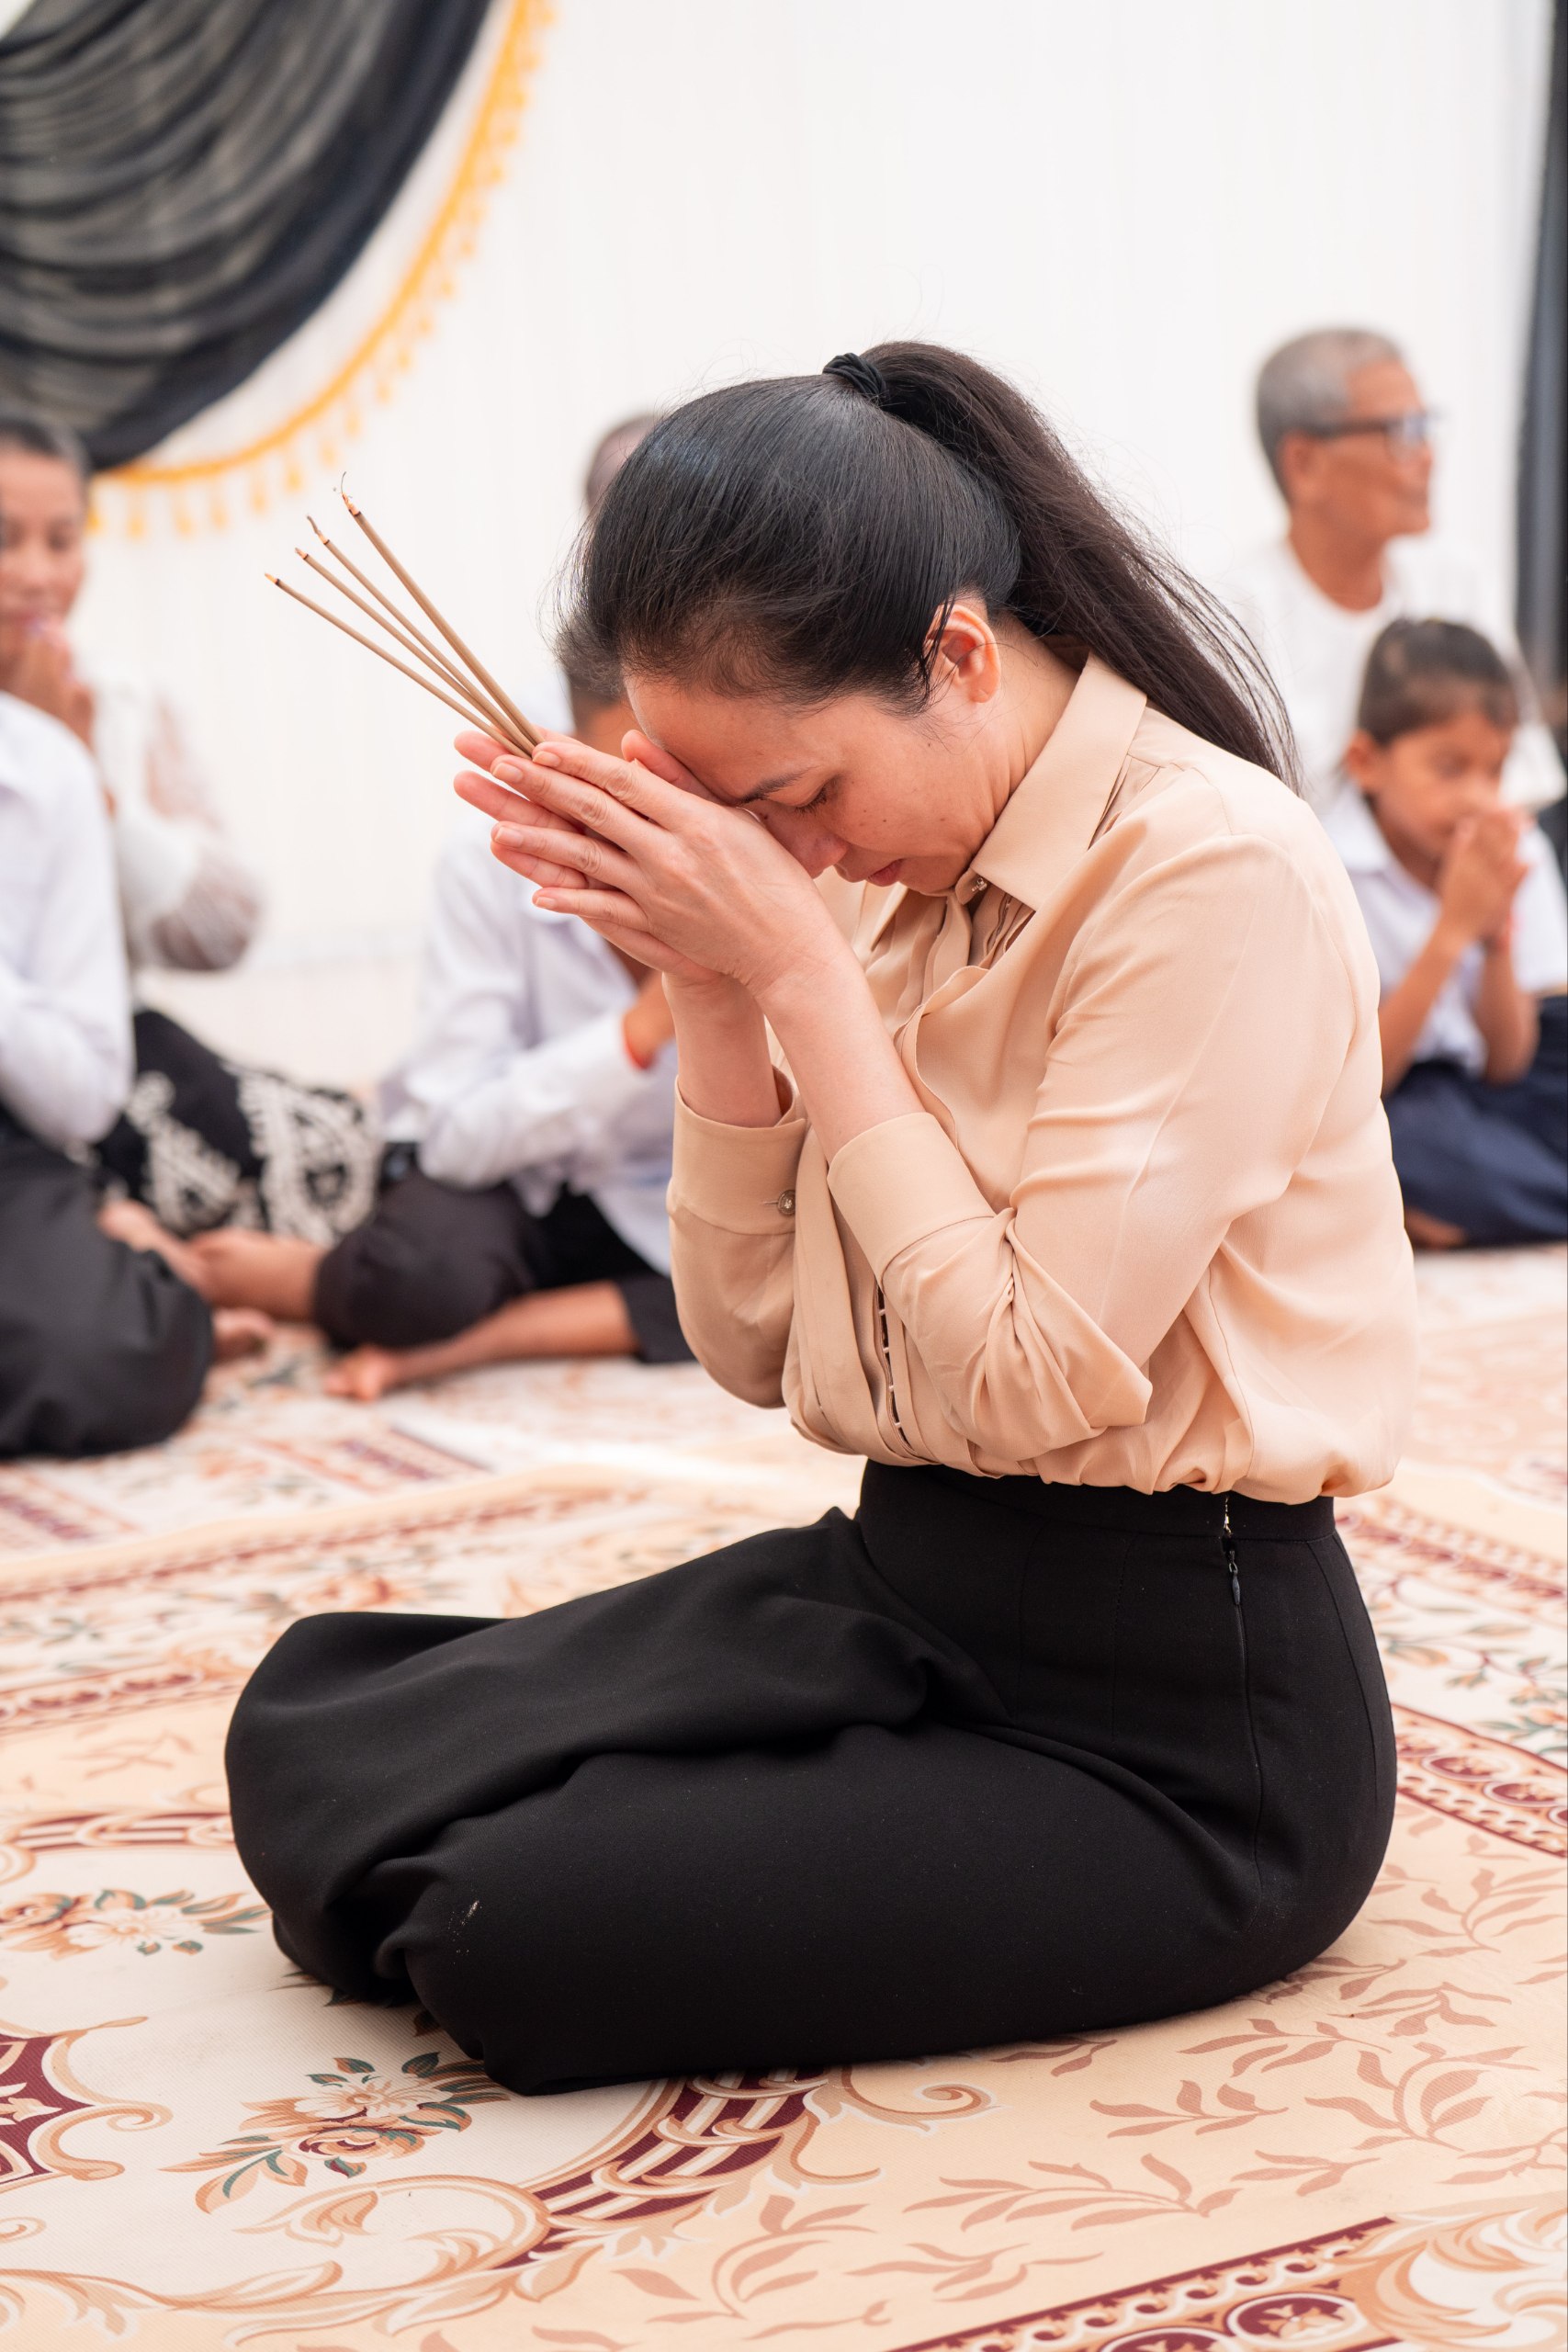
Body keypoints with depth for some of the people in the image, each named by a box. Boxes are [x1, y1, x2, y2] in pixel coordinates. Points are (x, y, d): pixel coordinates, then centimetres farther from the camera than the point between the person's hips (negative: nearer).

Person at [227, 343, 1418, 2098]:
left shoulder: (1212, 869, -18)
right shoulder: (926, 878, 6)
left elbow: (1027, 1381, -22)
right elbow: (758, 1345, 6)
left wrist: (801, 970, -19)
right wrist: (712, 985, -8)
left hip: (1168, 1720, -8)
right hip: (898, 1596, 8)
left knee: (520, 1929, -19)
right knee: (311, 1732, -3)